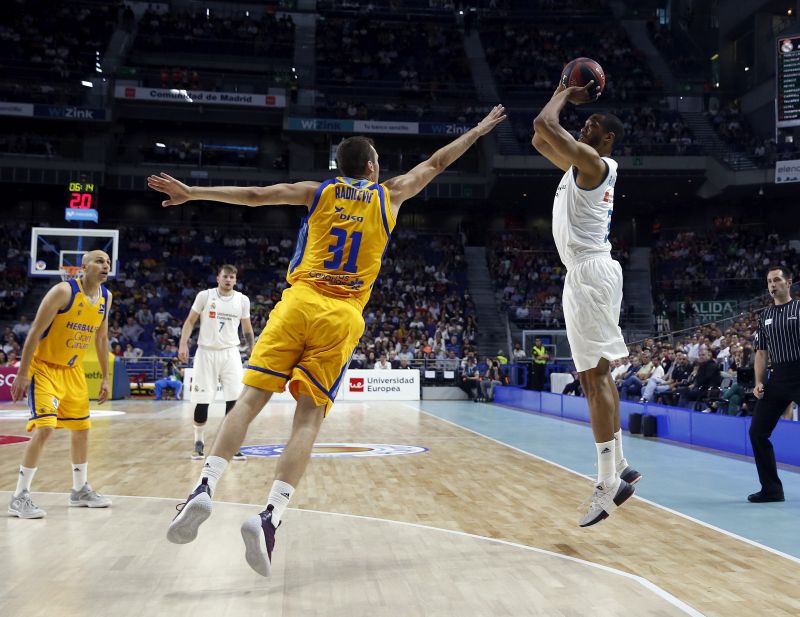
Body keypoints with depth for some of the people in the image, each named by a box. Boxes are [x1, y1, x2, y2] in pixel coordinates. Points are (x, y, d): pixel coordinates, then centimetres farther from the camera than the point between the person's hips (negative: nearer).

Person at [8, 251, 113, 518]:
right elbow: (35, 332, -20)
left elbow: (101, 338, 11)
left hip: (73, 370, 7)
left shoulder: (106, 297, 0)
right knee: (45, 428, -18)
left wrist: (105, 377, 11)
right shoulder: (64, 291, -21)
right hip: (44, 367, -7)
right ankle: (20, 497, -6)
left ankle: (80, 490, 28)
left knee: (81, 429, 13)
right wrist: (22, 374, -22)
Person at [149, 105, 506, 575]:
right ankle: (270, 516, -16)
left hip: (299, 302, 1)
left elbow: (253, 195, 9)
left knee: (251, 398, 0)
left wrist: (191, 193, 15)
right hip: (343, 317, -1)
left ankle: (205, 487, -14)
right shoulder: (390, 196, 15)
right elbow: (435, 164, 29)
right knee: (309, 416, -4)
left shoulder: (318, 191, 15)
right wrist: (478, 131, 43)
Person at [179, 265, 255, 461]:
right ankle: (199, 443, 18)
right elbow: (190, 321, 2)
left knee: (235, 399, -7)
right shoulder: (205, 295, -3)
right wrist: (183, 343, -10)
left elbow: (247, 328, 14)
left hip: (230, 353, 1)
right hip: (206, 352, -1)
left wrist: (253, 350, 10)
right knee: (202, 401, 1)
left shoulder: (242, 300, 3)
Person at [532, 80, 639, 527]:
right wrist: (567, 95, 25)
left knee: (595, 376, -12)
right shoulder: (581, 165, 20)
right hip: (590, 273, 10)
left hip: (590, 273, -10)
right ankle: (620, 467, 20)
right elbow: (540, 139, 31)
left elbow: (544, 124, -16)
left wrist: (565, 95, 3)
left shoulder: (593, 161, -7)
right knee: (597, 374, 12)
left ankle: (609, 483, -9)